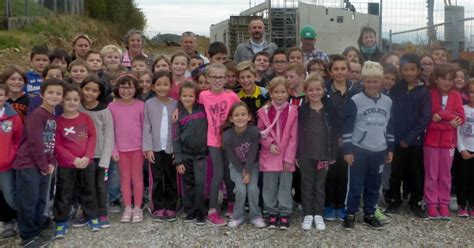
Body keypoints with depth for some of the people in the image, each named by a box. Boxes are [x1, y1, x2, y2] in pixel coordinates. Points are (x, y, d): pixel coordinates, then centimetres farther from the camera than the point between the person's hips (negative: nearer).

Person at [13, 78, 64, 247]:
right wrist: (44, 165, -14)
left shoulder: (54, 116, 11)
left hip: (44, 165, 9)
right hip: (28, 164, -9)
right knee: (28, 201, 0)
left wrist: (51, 163, 2)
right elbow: (35, 142, -20)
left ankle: (36, 231, 28)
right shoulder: (36, 115, -16)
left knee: (41, 200, 15)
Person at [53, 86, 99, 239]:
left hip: (87, 162, 2)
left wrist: (87, 156, -13)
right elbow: (57, 145, -9)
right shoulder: (58, 121, -7)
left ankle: (92, 217, 28)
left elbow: (93, 137, 0)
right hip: (66, 165, -2)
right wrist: (73, 159, -16)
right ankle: (61, 222, 18)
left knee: (88, 191, 14)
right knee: (64, 194, 6)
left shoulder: (86, 118, 1)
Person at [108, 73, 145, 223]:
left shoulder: (141, 105, -5)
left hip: (138, 148, -1)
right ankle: (128, 208, 20)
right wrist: (113, 149, -4)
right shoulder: (112, 106, -3)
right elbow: (110, 130, 0)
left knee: (137, 178, 8)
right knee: (125, 178, 10)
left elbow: (145, 127, -1)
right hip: (121, 148, 1)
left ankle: (137, 208, 17)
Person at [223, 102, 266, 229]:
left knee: (253, 188, -15)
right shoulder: (227, 136, -24)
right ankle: (238, 216, 6)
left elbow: (252, 154, -20)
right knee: (241, 189, -16)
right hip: (237, 166, 0)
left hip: (252, 165, 0)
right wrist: (243, 172, -14)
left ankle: (255, 216, 7)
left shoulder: (254, 132, -25)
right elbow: (232, 158, -15)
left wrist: (248, 172, -18)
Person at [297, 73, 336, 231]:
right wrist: (296, 154, -5)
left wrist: (333, 155, -2)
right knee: (307, 185, 8)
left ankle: (318, 215, 21)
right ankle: (308, 214, 19)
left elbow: (333, 133, 1)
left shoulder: (329, 110, 0)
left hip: (323, 154, 0)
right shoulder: (302, 110, -2)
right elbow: (297, 133, -1)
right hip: (306, 154, 0)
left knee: (320, 186, 10)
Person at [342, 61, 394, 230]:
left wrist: (390, 149, 13)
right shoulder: (355, 101, -8)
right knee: (356, 185, 1)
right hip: (359, 150, -4)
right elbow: (347, 127, -9)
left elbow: (390, 127, 14)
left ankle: (369, 215, 25)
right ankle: (350, 215, 14)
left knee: (374, 186, 13)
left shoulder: (388, 102, 7)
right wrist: (347, 150, -12)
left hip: (379, 151, 4)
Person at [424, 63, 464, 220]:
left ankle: (444, 204, 19)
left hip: (448, 141, 2)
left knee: (445, 175, 10)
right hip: (431, 140, -2)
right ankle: (432, 204, 13)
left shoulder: (456, 96, 2)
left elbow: (460, 118, -6)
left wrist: (443, 114, -19)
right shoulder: (429, 95, -5)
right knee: (431, 174, 4)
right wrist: (449, 123, -15)